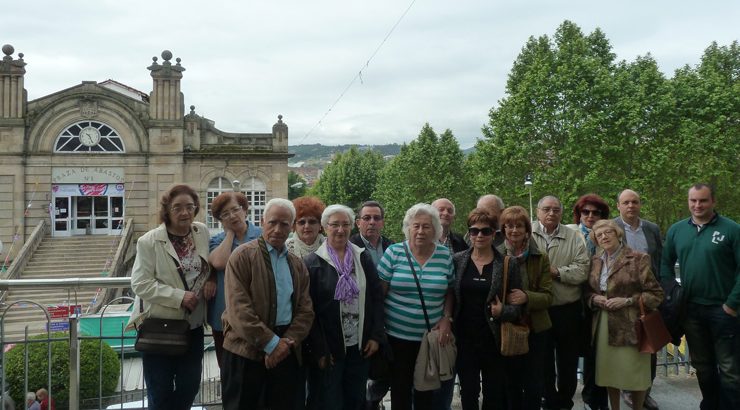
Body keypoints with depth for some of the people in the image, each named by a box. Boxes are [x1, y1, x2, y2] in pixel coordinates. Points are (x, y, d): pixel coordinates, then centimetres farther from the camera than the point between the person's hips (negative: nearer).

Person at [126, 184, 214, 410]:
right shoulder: (149, 241, -13)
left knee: (189, 387, 14)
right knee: (160, 392, 8)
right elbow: (140, 284, -16)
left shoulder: (202, 232, 2)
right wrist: (179, 296, -22)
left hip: (193, 325, 5)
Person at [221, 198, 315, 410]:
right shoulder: (243, 255, -4)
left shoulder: (298, 265, 13)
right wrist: (271, 343, -15)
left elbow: (305, 310, 7)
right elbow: (238, 308, -13)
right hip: (246, 350, -4)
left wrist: (288, 342, -9)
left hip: (286, 352, 5)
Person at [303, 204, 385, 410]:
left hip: (361, 347, 4)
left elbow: (377, 298, 6)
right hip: (328, 350, -3)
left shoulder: (364, 258, 5)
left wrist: (376, 336, -1)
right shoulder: (312, 262, -6)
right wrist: (319, 350, -11)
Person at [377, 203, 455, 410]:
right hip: (397, 335, -2)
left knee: (427, 392, 12)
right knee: (400, 390, 9)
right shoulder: (393, 252, -6)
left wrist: (446, 318, -5)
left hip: (432, 337, 2)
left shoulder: (445, 255, 1)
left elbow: (449, 291, 10)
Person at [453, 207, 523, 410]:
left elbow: (519, 303, 1)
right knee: (468, 393, 10)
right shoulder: (457, 260, 1)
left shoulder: (508, 264, -2)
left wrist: (503, 311, -17)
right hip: (464, 338, 1)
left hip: (494, 340, -1)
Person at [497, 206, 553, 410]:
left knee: (534, 384, 7)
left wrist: (526, 297, -23)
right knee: (511, 383, 10)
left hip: (534, 328, 1)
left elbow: (548, 296, -5)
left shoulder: (541, 258, 0)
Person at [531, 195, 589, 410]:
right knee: (544, 360, 13)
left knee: (568, 361, 13)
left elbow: (582, 271, -8)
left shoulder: (574, 237, 1)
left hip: (568, 310, 1)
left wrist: (556, 271, -17)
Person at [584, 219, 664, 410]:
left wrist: (627, 301, -16)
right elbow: (588, 291, 20)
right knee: (608, 371, 10)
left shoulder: (638, 259, -6)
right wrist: (595, 298, -2)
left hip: (630, 325, -4)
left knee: (634, 372, 2)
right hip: (603, 325, 5)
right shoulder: (595, 261, 11)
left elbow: (656, 294, -7)